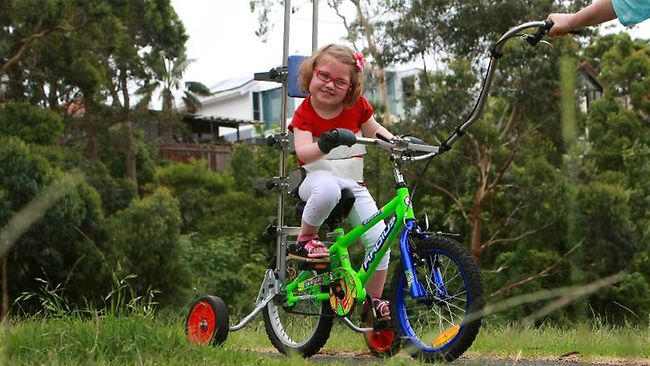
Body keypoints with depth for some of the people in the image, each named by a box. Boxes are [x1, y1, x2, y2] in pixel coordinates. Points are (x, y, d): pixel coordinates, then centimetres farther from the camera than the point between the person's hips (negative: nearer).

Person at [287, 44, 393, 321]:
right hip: (318, 179, -4)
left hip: (353, 185, 4)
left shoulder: (357, 106, 0)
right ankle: (304, 240, -18)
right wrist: (327, 143, -48)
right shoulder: (304, 113, -10)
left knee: (379, 238, -11)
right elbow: (303, 153, -27)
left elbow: (375, 130, 18)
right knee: (328, 188, -43)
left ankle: (374, 301, 9)